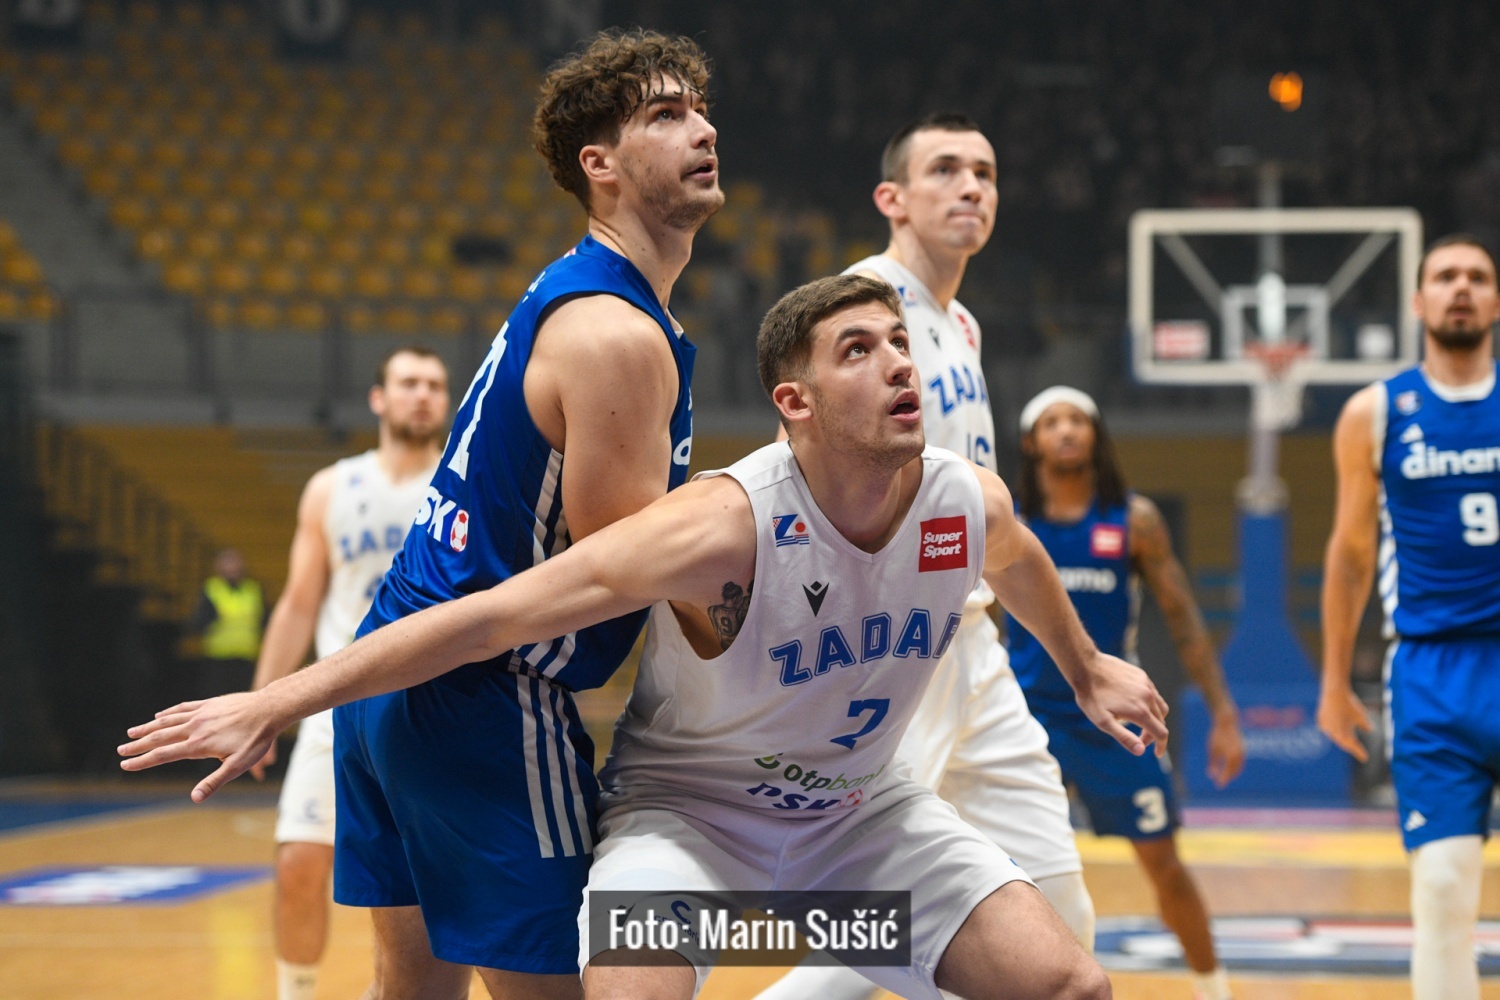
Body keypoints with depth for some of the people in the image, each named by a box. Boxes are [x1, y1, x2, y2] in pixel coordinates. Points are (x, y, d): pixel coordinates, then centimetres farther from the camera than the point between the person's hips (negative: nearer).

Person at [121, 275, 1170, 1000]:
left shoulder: (971, 503, -15)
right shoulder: (729, 527, -32)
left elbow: (1021, 564, 13)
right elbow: (497, 613, -34)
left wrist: (1087, 668, 33)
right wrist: (276, 704, -34)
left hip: (859, 804, 5)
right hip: (687, 799, -5)